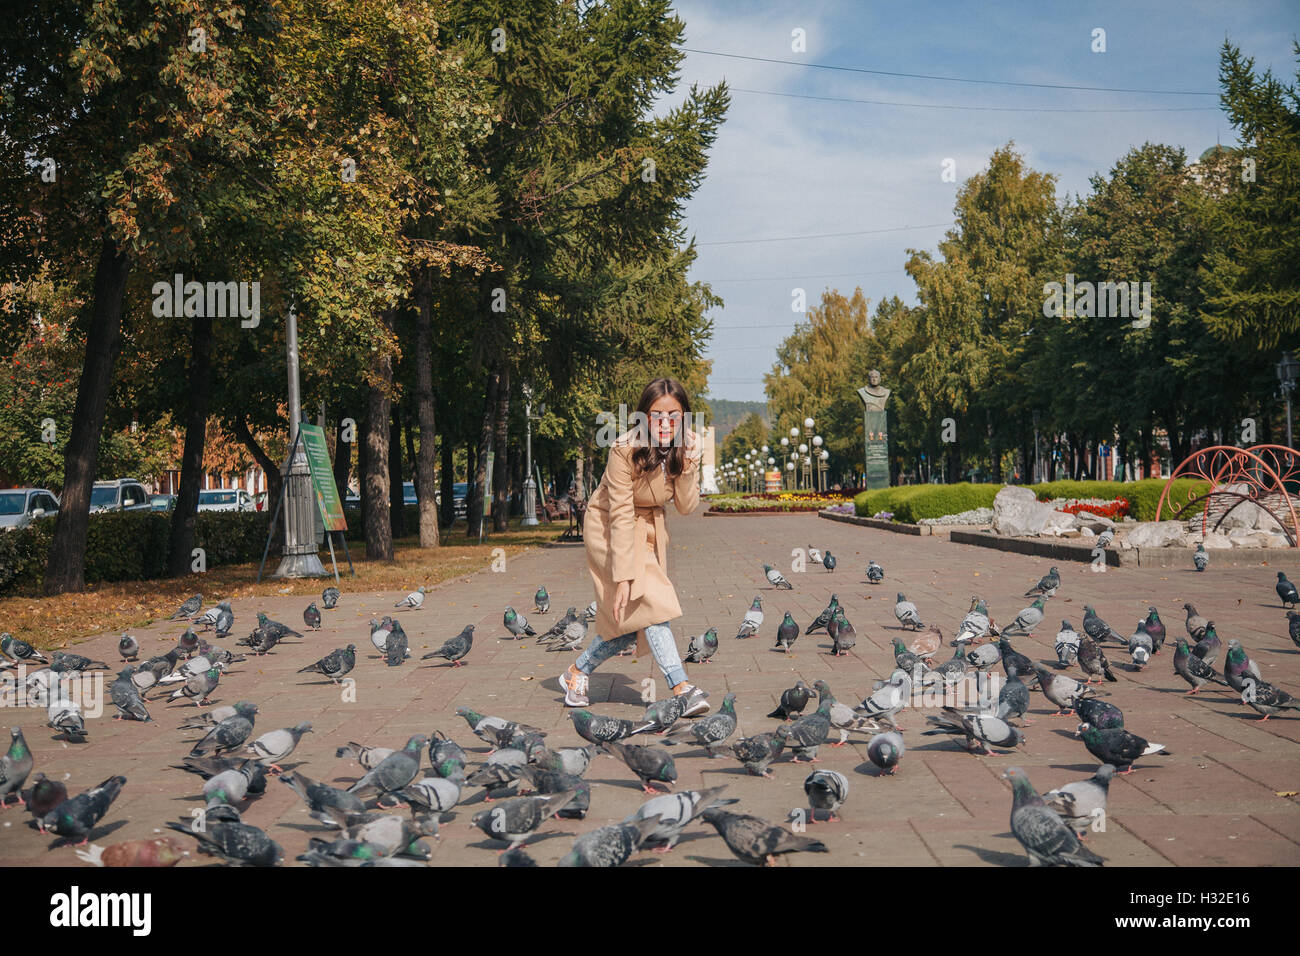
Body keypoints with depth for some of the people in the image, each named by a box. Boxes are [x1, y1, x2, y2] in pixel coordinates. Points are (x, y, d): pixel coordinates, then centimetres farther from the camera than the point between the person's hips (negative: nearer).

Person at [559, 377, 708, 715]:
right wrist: (623, 578, -30)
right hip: (609, 529, -6)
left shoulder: (686, 447, -13)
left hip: (649, 529, 6)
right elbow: (621, 516, -28)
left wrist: (689, 464, -29)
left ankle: (576, 673, 26)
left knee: (632, 623, 7)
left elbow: (686, 507, -12)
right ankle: (682, 689, -25)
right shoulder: (626, 450, -28)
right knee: (650, 601, -23)